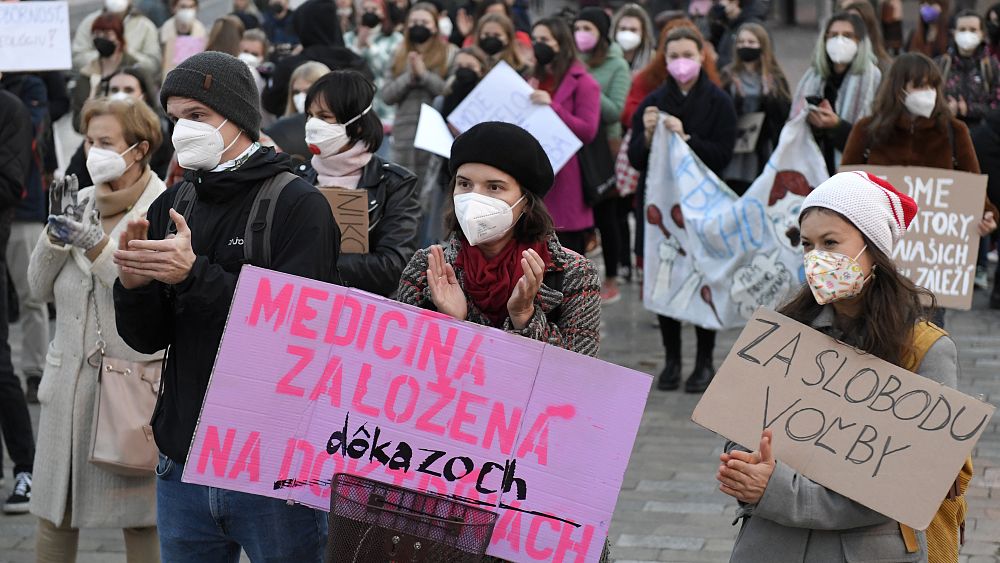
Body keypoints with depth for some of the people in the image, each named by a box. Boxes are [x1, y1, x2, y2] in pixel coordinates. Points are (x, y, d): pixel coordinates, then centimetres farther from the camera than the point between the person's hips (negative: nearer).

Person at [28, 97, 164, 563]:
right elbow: (41, 287, 10)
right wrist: (56, 232, -5)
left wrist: (94, 244, -21)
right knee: (54, 514, 10)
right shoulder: (81, 202, 10)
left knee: (139, 517, 3)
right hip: (70, 379, 6)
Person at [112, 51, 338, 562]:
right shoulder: (170, 207, 9)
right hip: (183, 461, 5)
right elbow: (147, 339, 8)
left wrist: (196, 275, -25)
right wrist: (134, 286, -13)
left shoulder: (298, 205, -8)